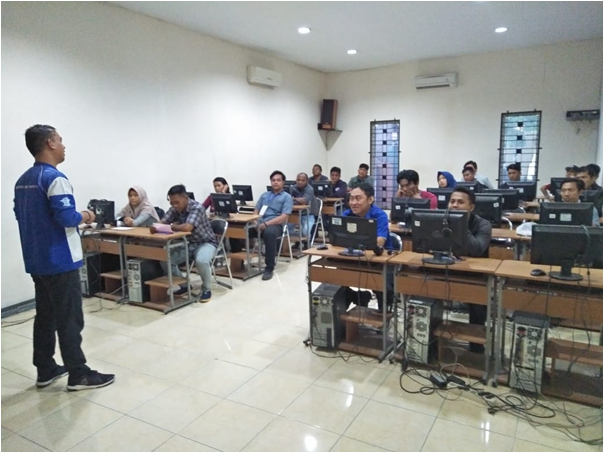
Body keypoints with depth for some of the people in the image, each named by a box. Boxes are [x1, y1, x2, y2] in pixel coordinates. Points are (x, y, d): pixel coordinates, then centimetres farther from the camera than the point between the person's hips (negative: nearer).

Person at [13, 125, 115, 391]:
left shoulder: (22, 181, 12)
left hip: (36, 260, 9)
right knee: (69, 318, -1)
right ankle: (78, 375, 8)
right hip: (60, 260, -9)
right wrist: (85, 217, -5)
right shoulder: (54, 177, -17)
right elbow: (67, 217, -25)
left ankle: (45, 370, 26)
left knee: (45, 315, 16)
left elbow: (22, 217, 19)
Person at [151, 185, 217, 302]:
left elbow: (187, 227, -38)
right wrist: (155, 227, -31)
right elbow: (162, 223, -8)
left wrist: (172, 227, -21)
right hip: (187, 243, 7)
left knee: (201, 261, -36)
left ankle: (206, 289, -8)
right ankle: (184, 285, 10)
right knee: (164, 259, -11)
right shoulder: (174, 209, -4)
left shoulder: (197, 207, -25)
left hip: (205, 243, -6)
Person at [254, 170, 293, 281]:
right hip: (260, 223, 5)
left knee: (269, 233, -40)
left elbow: (284, 217, -8)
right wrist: (255, 222, -5)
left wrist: (266, 224, -19)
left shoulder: (287, 197, 6)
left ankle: (269, 268, -29)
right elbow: (256, 211, 19)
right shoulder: (264, 195, 24)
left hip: (275, 224, -5)